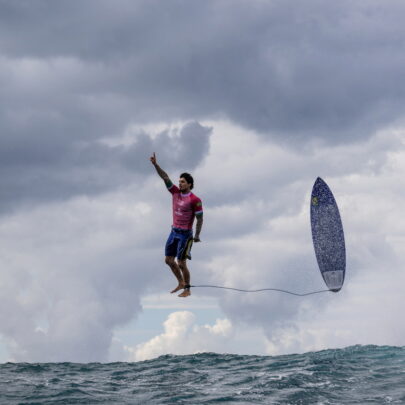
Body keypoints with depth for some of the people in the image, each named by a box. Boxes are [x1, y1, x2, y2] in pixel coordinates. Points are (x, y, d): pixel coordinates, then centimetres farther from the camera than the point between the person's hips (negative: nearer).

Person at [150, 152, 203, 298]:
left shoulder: (195, 200, -13)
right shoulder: (176, 192, 4)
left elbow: (199, 219, -11)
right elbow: (165, 177, 1)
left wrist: (197, 236, -15)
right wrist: (155, 164, -8)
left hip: (185, 234, -7)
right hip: (174, 232, 7)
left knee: (181, 263, -5)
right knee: (168, 260, 12)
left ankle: (187, 289, 9)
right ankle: (181, 283, 28)